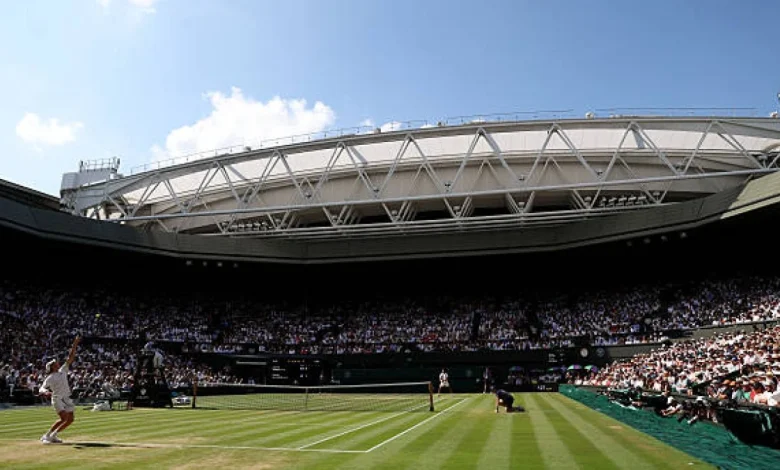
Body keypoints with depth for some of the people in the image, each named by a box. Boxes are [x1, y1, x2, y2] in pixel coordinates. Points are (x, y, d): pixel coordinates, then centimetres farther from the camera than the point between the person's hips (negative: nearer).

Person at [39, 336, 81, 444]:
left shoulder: (63, 371, 12)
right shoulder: (49, 378, -2)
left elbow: (70, 358, 8)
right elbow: (41, 389, -11)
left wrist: (75, 345, 3)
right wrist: (45, 392, -35)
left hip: (66, 398, 6)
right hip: (57, 399, -6)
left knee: (70, 420, 2)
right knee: (63, 418, -20)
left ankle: (53, 435, 14)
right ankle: (46, 436, -6)